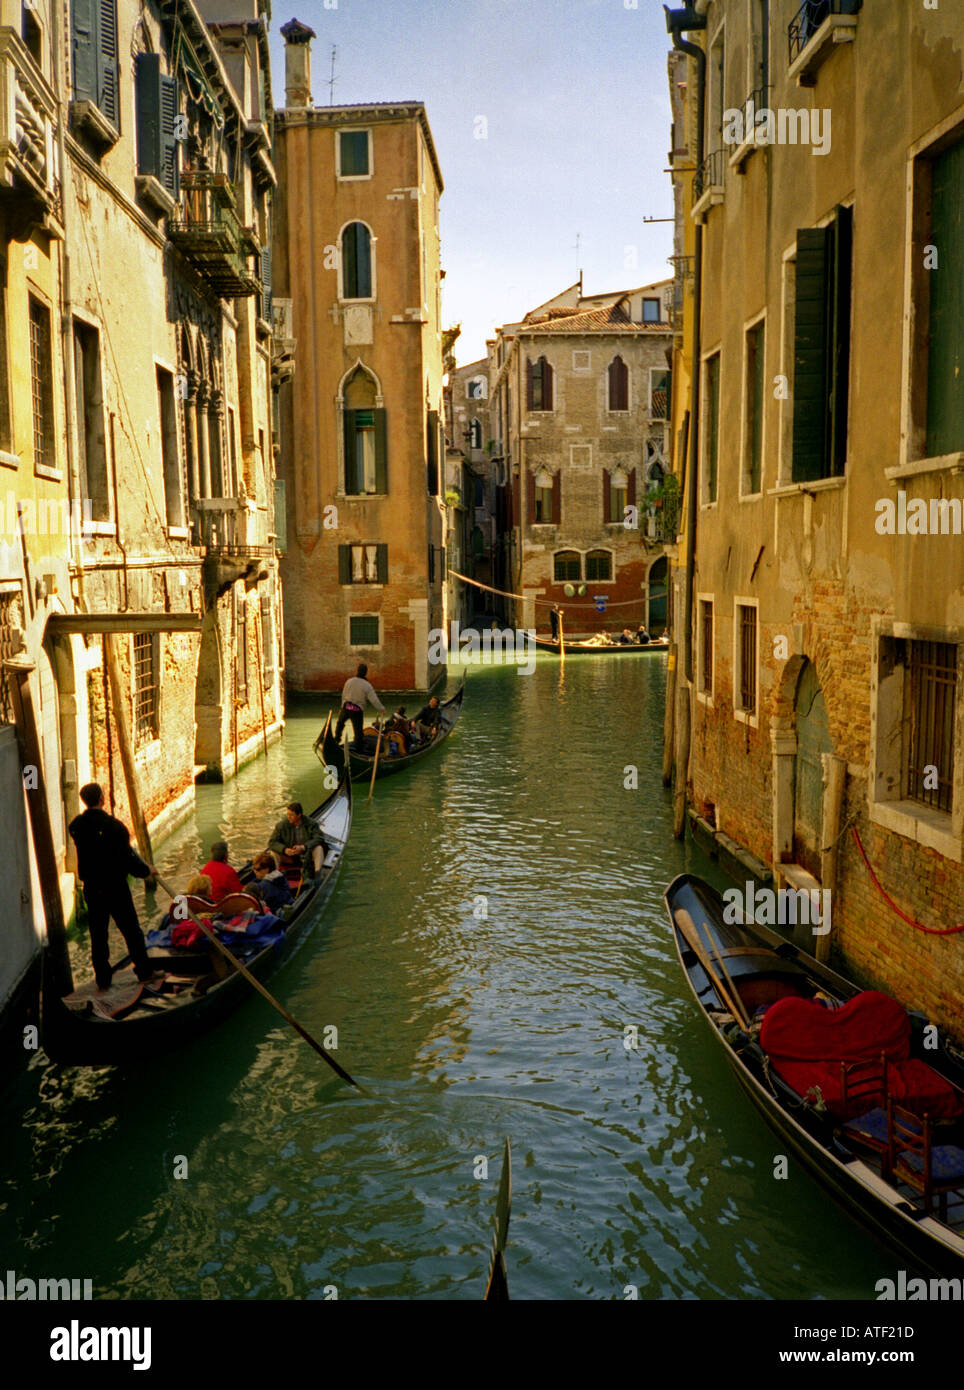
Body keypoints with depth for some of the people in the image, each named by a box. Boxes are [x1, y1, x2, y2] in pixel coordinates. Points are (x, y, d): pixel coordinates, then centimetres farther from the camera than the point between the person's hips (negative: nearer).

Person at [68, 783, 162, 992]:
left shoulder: (76, 826, -2)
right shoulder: (113, 826, -19)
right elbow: (127, 857, -16)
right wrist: (146, 870, 0)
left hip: (90, 887, 5)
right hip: (115, 886, -4)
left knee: (98, 933, 12)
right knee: (131, 930, 8)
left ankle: (103, 979, 17)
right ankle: (145, 972, 16)